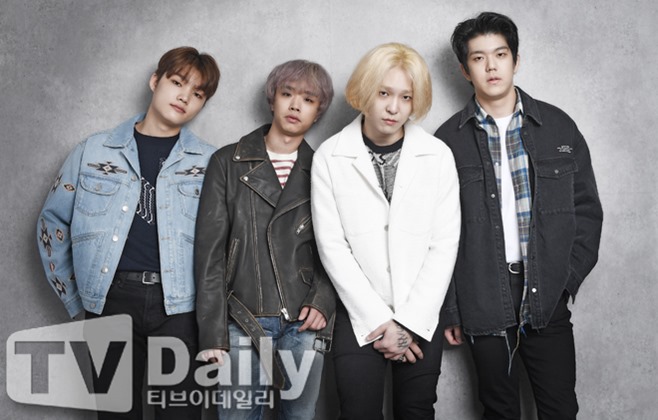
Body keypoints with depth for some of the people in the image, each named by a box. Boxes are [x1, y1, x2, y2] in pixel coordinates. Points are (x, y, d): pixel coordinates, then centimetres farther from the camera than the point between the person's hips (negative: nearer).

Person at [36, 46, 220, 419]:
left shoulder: (210, 163, 6)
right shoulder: (95, 150, 7)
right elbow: (53, 222, 14)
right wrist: (74, 297, 12)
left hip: (180, 306, -1)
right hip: (111, 301, 1)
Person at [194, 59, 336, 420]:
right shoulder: (227, 163, 4)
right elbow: (210, 251, -1)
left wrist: (323, 301, -6)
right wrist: (212, 332, -6)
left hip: (304, 323, 2)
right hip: (242, 322, -1)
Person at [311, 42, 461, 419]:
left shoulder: (438, 156, -1)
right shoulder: (330, 158, -5)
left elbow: (445, 245, -3)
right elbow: (333, 246, -7)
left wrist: (409, 323, -9)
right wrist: (380, 321, -10)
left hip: (422, 317, 1)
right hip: (360, 318, -1)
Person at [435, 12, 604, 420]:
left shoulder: (558, 126, 4)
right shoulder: (449, 139, 1)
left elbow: (587, 209, 7)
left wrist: (567, 280, -3)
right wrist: (449, 308, -1)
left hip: (548, 298, 1)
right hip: (482, 303, -1)